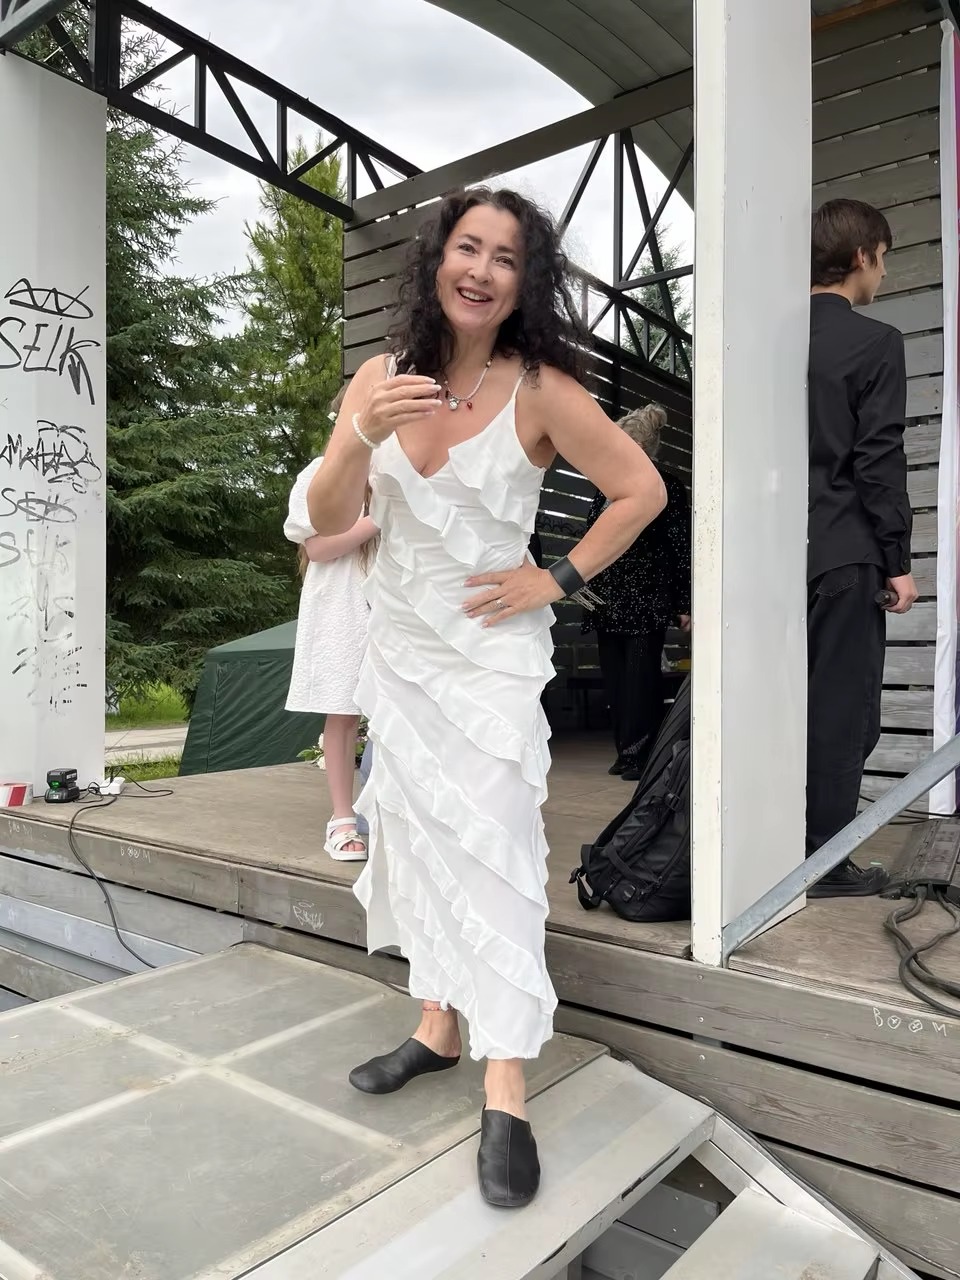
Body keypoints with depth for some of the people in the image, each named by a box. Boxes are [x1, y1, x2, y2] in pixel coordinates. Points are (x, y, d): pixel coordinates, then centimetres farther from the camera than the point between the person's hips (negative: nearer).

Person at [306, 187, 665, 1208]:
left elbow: (642, 490, -5)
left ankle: (505, 1095, 6)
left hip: (490, 654, -5)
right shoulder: (379, 378, 0)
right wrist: (360, 436, -23)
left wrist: (557, 581, -10)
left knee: (490, 852, -6)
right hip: (396, 649, 5)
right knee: (417, 840, 13)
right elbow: (326, 522, -5)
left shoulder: (539, 390, -12)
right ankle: (438, 1026, 31)